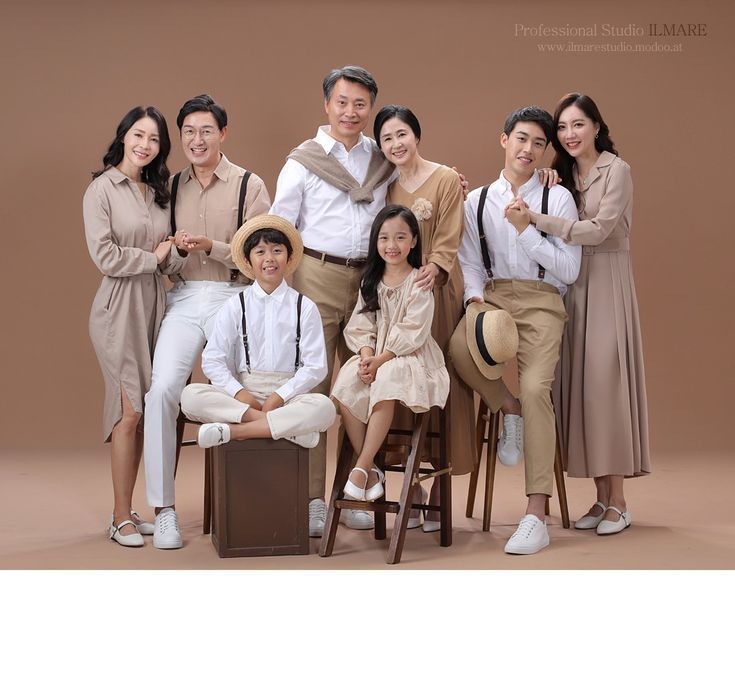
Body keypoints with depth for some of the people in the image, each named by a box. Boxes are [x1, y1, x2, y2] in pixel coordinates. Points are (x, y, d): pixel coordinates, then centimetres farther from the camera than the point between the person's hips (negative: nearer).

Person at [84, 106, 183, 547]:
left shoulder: (158, 191, 15)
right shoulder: (102, 188, -4)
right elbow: (104, 256, -12)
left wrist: (172, 256, -6)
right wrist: (151, 258, -2)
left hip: (154, 302, 6)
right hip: (119, 304, -6)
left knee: (141, 412, 6)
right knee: (129, 411, -8)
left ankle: (128, 510, 15)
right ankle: (122, 518, 2)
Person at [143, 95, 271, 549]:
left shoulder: (249, 185, 2)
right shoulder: (173, 186, 13)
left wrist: (210, 247, -15)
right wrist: (175, 248, -1)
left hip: (232, 299, -2)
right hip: (183, 299, 2)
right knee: (162, 389, -15)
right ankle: (164, 508, -7)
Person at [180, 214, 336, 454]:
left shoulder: (304, 307, 6)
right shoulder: (235, 306, 8)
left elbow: (315, 366, -1)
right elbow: (212, 360, 1)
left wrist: (280, 396, -14)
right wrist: (239, 393, -14)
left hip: (288, 395, -1)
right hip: (243, 392, 1)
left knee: (324, 407, -33)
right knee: (191, 395, -27)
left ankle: (232, 431, -28)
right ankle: (287, 426, -27)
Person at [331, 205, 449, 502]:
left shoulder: (419, 282, -2)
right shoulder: (371, 282, 14)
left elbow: (412, 332, -11)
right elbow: (360, 326, 7)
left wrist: (380, 360, -19)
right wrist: (366, 354, -14)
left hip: (410, 357, -4)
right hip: (374, 357, 5)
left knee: (387, 380, -37)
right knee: (345, 382, -26)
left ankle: (361, 468, -28)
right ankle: (371, 471, -18)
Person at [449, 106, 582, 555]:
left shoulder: (557, 198, 6)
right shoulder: (477, 201, 14)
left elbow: (569, 270, -1)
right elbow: (470, 263, 10)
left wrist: (526, 230, -8)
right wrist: (475, 297, -10)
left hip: (541, 300, -2)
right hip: (493, 296, 2)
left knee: (535, 388, -24)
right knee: (460, 346, -33)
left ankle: (536, 516, -22)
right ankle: (509, 411, -1)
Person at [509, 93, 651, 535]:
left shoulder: (616, 170, -5)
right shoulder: (564, 175, 14)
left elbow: (599, 229, -18)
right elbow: (567, 231, 7)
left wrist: (537, 219, -22)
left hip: (607, 281, -6)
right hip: (573, 283, 6)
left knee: (605, 381, -8)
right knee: (578, 382, 3)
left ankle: (618, 501, 1)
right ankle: (602, 496, 12)